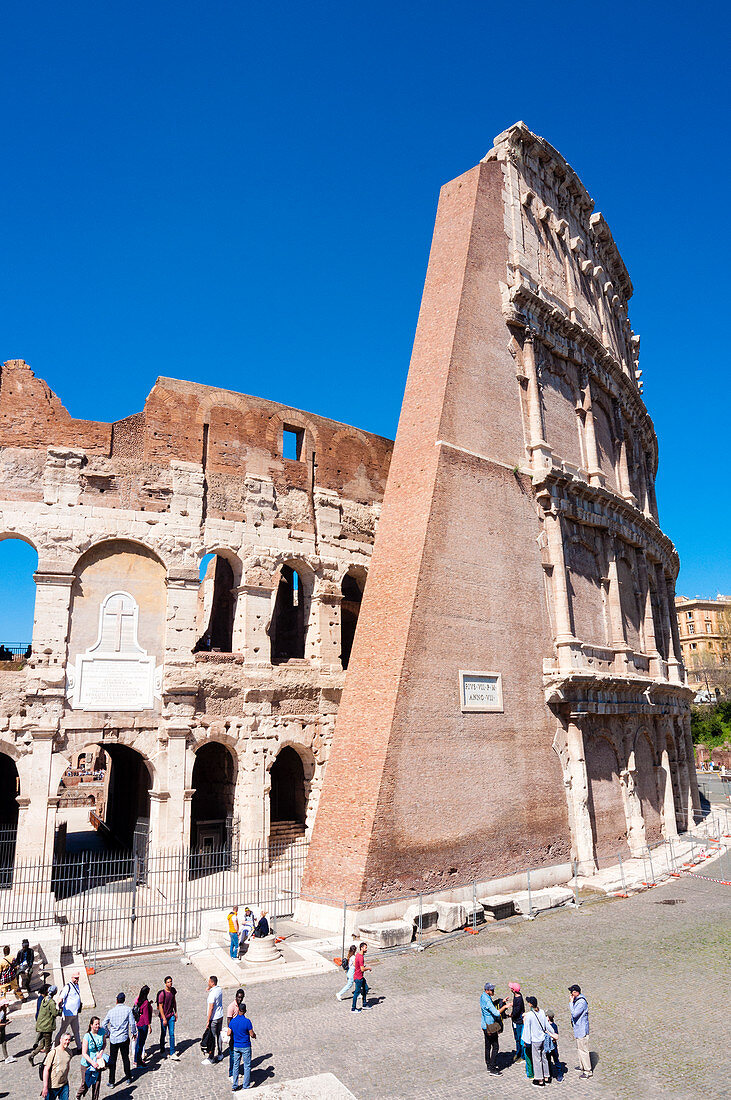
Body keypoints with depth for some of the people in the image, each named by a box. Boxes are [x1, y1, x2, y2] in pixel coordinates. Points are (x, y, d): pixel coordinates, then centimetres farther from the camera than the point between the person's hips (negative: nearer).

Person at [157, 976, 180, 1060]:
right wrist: (164, 1019, -15)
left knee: (172, 1034, 1)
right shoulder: (162, 993, -19)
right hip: (164, 1016, -4)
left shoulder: (173, 990, 0)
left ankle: (172, 1053, 5)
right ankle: (162, 1051, 30)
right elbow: (160, 1006, -16)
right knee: (163, 1034, 10)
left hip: (171, 1015, 4)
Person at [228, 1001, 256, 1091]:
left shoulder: (232, 1021, -9)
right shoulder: (247, 1021, -21)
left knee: (236, 1065, 16)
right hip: (245, 1047, -4)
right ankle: (246, 1086, 15)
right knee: (247, 1066, 10)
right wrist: (254, 1035, 8)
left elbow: (229, 1033, -2)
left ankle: (234, 1086, 22)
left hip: (236, 1046, 4)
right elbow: (252, 1034, -14)